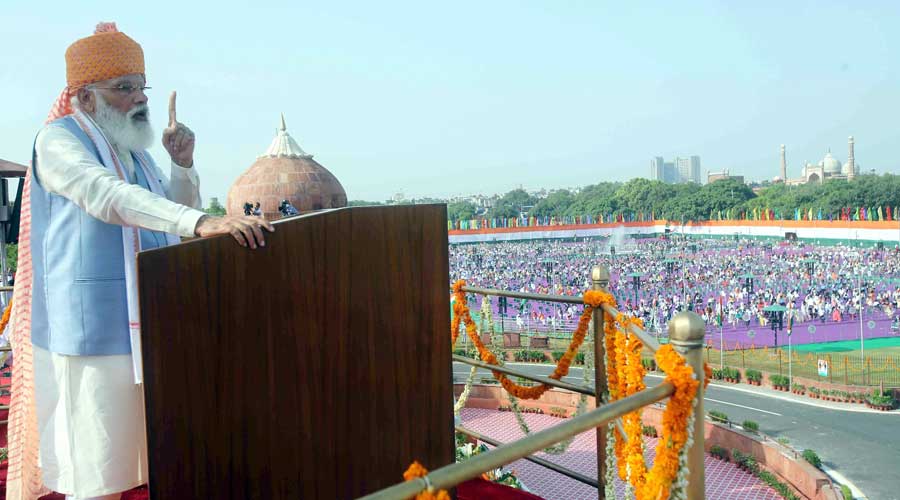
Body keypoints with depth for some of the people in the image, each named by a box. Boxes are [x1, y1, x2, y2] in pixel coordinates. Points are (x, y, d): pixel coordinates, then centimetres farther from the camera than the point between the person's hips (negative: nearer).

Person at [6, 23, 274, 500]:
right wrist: (201, 223, -40)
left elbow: (177, 218, 20)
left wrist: (183, 164, 3)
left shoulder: (135, 151, 16)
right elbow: (107, 196, -27)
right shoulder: (58, 140, -7)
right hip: (93, 331, -7)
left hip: (149, 329, 7)